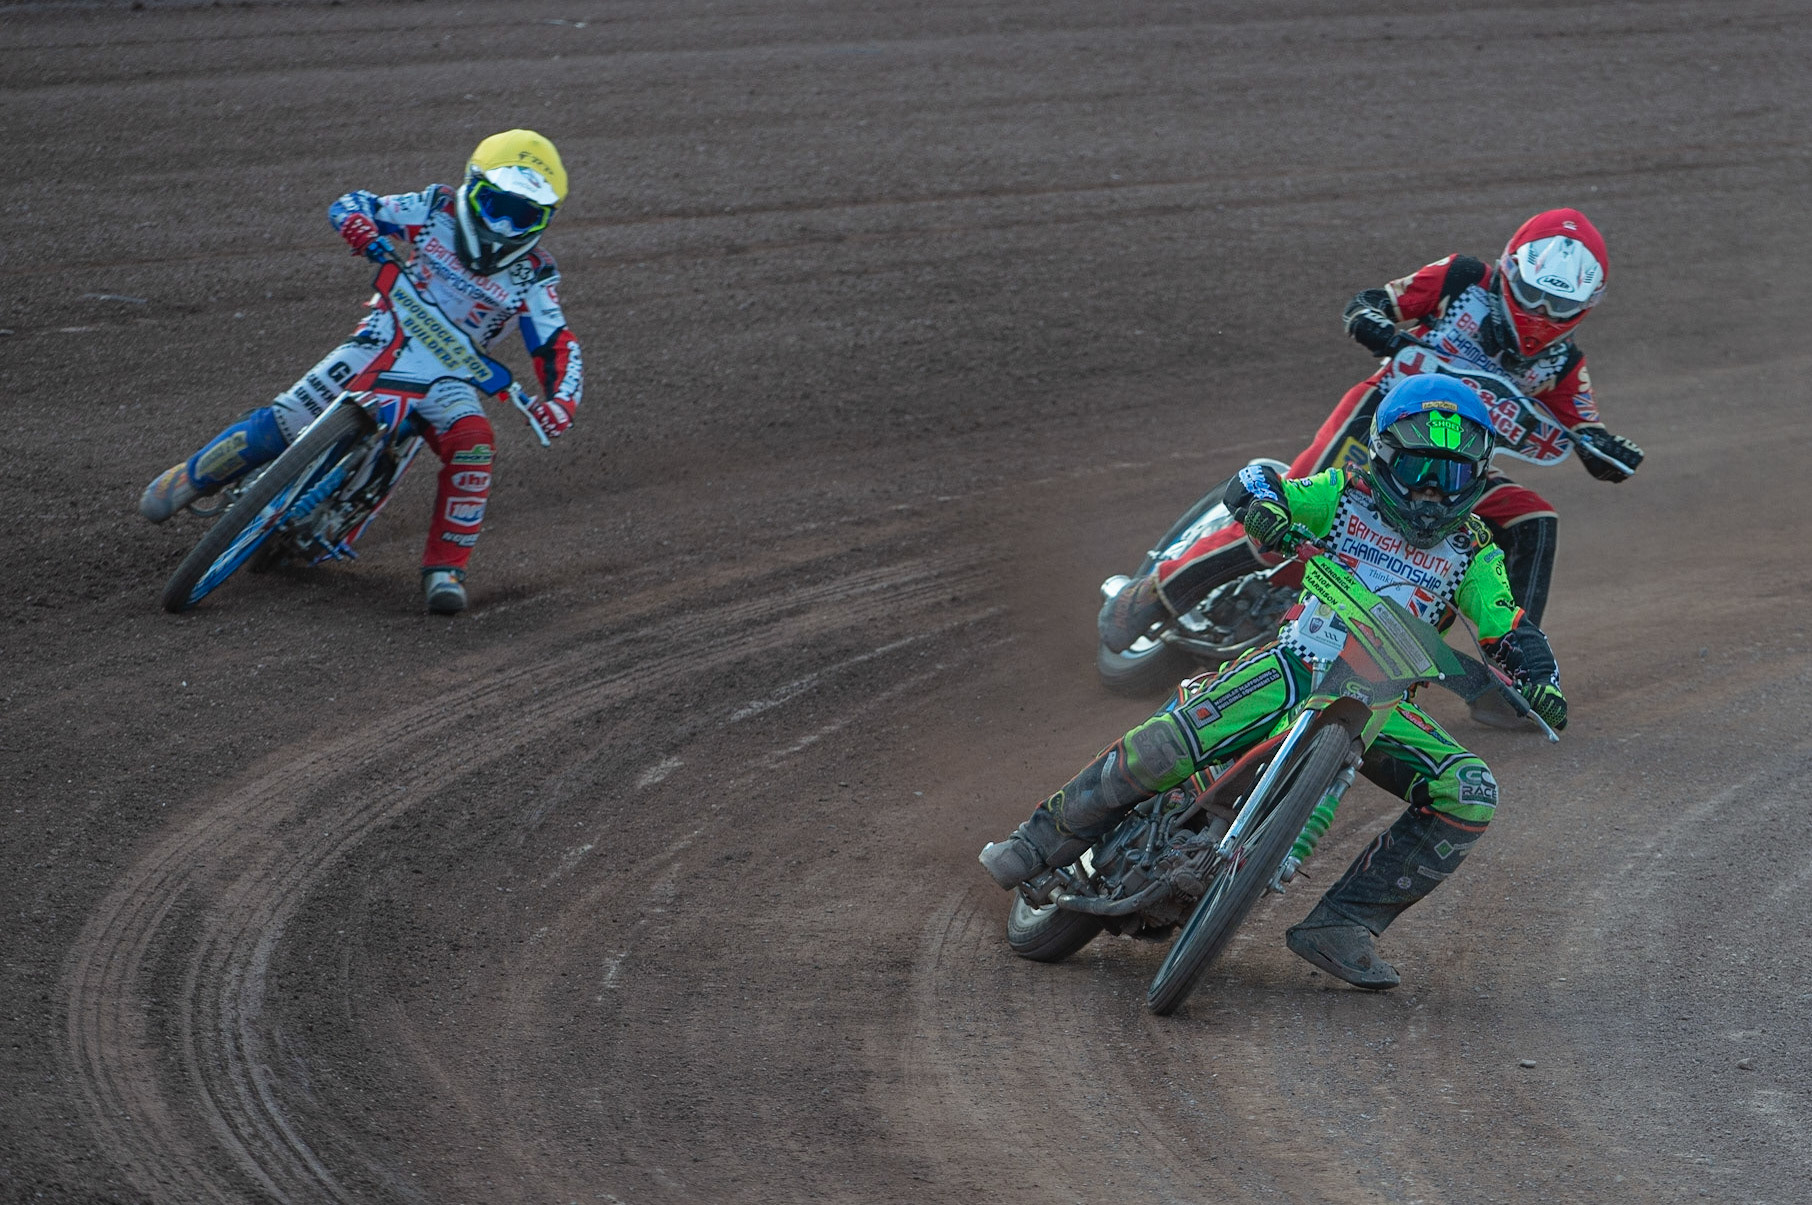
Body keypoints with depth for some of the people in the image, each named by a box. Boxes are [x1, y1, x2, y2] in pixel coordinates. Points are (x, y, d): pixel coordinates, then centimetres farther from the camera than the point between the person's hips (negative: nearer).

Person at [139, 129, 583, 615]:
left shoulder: (532, 275, -1)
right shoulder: (436, 209, 0)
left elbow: (558, 345, -3)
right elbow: (347, 205, 4)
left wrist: (561, 401, -23)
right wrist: (364, 231, -21)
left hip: (448, 373, 0)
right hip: (387, 341, 0)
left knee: (473, 442, -30)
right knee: (285, 421, -13)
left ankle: (445, 568, -21)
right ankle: (187, 478, 9)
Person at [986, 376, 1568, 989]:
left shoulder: (1473, 552, 13)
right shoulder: (1345, 494, 7)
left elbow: (1510, 631, 10)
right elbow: (1254, 481, -3)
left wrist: (1540, 680, -11)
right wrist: (1263, 501, -28)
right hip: (1297, 662, -3)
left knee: (1470, 794, -20)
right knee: (1163, 745, -27)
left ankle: (1341, 926, -16)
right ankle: (1045, 838, -4)